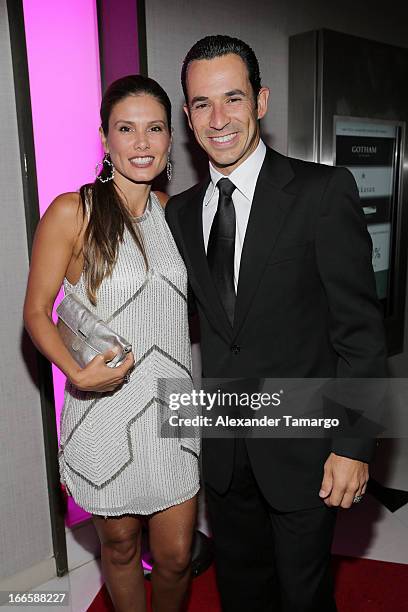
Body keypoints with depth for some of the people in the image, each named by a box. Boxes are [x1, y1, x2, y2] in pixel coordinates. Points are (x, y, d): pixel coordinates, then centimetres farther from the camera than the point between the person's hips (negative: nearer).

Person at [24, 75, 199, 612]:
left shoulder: (170, 211, 6)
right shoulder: (72, 212, -10)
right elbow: (37, 311, -7)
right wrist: (78, 372, -22)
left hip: (171, 405, 4)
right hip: (106, 411, -3)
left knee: (176, 556, 13)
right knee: (120, 545, 18)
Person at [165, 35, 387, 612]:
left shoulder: (324, 191, -13)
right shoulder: (181, 211, 4)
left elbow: (360, 329, -13)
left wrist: (353, 445, -15)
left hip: (302, 448, -4)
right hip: (223, 449, 5)